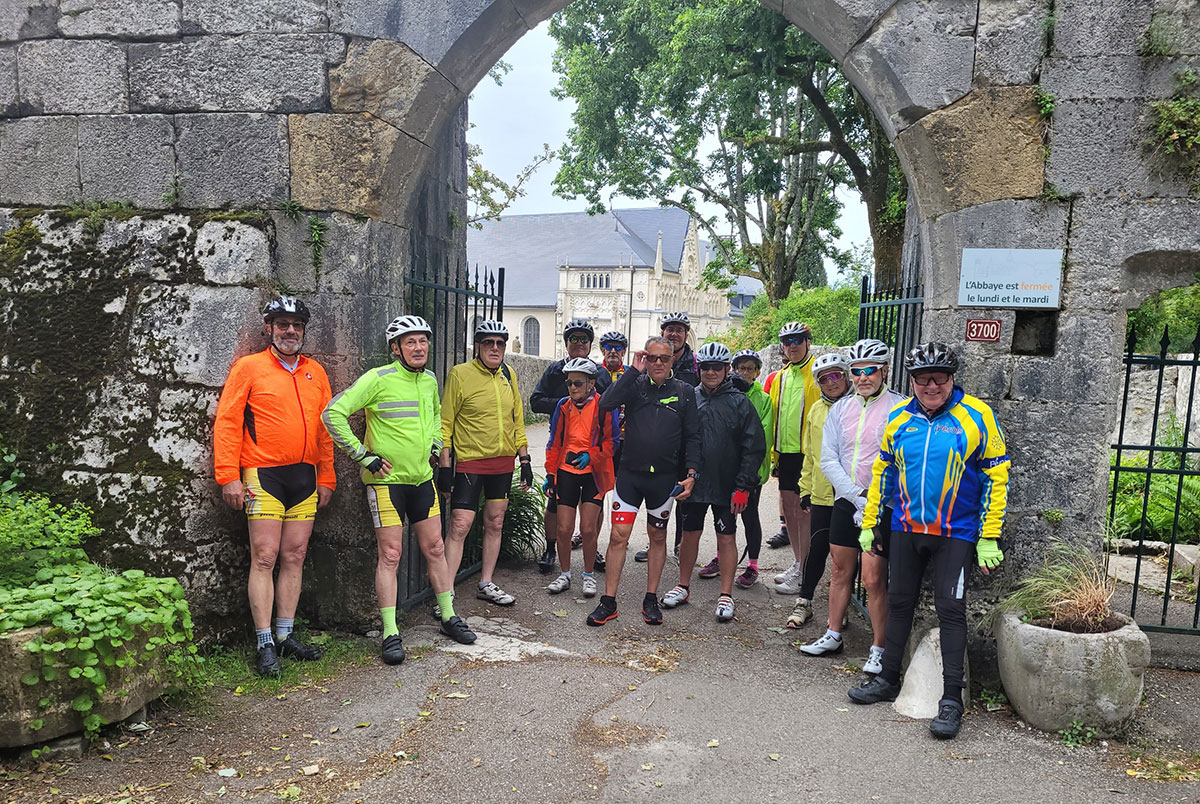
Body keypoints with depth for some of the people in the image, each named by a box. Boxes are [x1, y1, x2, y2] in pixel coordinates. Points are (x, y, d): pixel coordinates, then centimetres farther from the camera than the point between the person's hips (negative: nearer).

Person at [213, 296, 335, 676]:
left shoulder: (315, 373, 13)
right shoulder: (248, 367, 0)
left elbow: (325, 428, 16)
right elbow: (226, 423, -3)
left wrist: (326, 478, 12)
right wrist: (229, 477, -9)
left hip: (305, 477, 5)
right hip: (264, 476, -4)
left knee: (294, 557, 8)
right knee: (264, 557, -5)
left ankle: (286, 636, 17)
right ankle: (265, 645, 3)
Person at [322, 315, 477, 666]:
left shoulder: (429, 380, 6)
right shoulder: (378, 379, -14)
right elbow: (333, 413, -18)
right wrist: (363, 455, -15)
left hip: (422, 478, 6)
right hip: (387, 479, -6)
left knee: (435, 549, 11)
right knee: (390, 555, -2)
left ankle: (449, 618, 25)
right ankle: (390, 634, 7)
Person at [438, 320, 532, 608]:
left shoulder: (508, 375, 8)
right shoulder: (460, 374, -8)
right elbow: (444, 423, -7)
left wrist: (525, 459, 12)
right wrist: (444, 465, -11)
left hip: (503, 462, 5)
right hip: (470, 462, -5)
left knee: (495, 524, 12)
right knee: (460, 526, -8)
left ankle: (486, 584, 25)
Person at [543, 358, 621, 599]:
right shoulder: (563, 406, 7)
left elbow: (612, 441, -3)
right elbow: (554, 443, 14)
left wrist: (590, 456, -17)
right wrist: (550, 474, 11)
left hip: (594, 473, -3)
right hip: (566, 472, 3)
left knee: (588, 528, -4)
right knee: (564, 529, 2)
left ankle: (589, 575, 16)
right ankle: (565, 575, 21)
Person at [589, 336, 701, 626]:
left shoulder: (684, 392, 3)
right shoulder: (634, 385, 1)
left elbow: (692, 437, 3)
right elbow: (605, 403, -18)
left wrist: (691, 473, -8)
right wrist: (634, 371, -14)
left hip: (665, 479, 1)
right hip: (630, 474, -1)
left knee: (658, 537, 12)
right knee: (618, 535, -3)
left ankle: (651, 600, 25)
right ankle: (608, 602, 7)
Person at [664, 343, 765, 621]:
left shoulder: (739, 402, -3)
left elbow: (754, 447, -6)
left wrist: (742, 486, -11)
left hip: (726, 486, -2)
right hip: (691, 482, 3)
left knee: (726, 538, 5)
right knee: (689, 535, 12)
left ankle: (726, 595, 15)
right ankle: (683, 587, 27)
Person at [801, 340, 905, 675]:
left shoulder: (899, 408, -7)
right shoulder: (840, 409, 8)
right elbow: (829, 460, 3)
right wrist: (857, 495, -9)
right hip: (845, 502, 5)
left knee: (873, 580, -4)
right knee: (841, 572, 15)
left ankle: (879, 648, 10)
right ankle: (833, 635, 28)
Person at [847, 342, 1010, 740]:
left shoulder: (976, 416, -9)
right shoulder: (898, 417, 3)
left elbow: (996, 476, -6)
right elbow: (883, 471, 12)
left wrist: (990, 538, -9)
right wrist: (869, 523, 11)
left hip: (956, 533, -4)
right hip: (906, 528, 4)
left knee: (950, 609, -2)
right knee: (899, 602, 12)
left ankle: (951, 699, 8)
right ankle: (888, 680, 27)